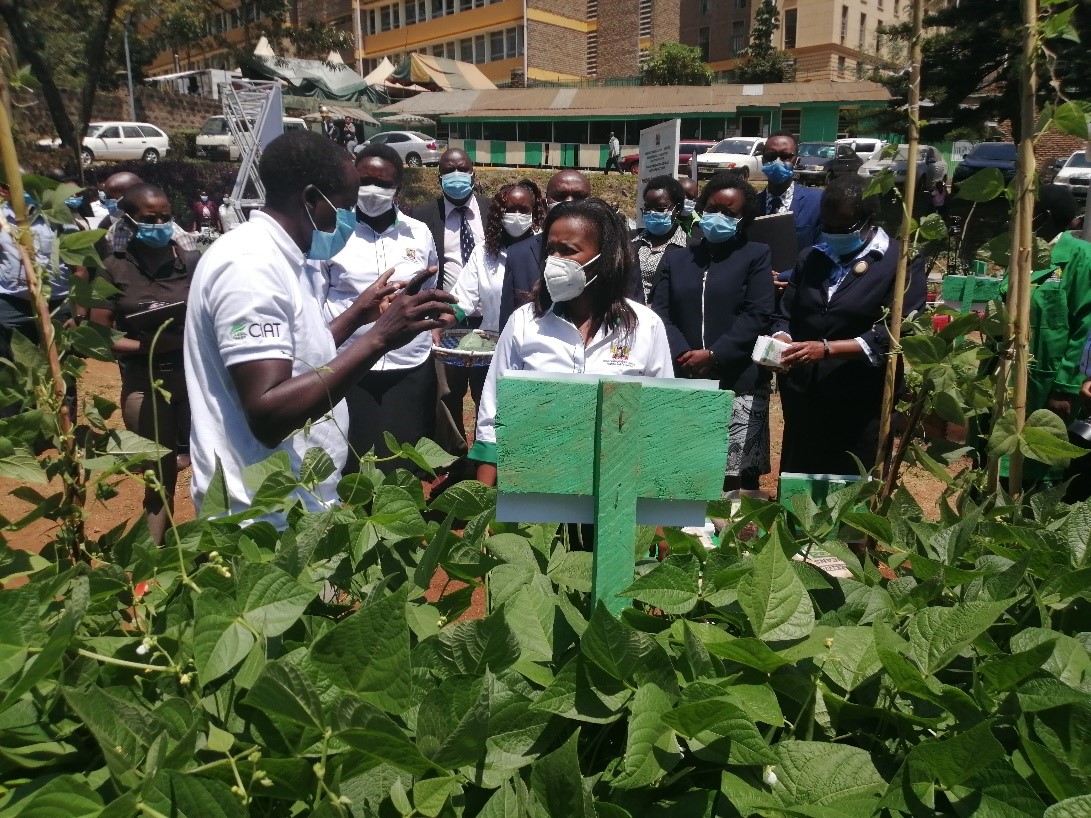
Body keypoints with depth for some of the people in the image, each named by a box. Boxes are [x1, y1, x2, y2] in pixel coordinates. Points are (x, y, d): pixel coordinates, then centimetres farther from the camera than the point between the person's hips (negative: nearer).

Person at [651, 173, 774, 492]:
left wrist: (714, 355, -14)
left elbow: (757, 316, -6)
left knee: (738, 475, -1)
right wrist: (682, 355, -11)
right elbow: (660, 313, 6)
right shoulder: (677, 259, 16)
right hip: (685, 384, 3)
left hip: (739, 385, -3)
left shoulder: (756, 256, 6)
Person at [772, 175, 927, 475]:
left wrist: (827, 348, -22)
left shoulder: (902, 262, -4)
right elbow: (787, 314, 15)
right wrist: (781, 339, -9)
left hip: (859, 407, -5)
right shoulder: (811, 258, 14)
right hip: (803, 400, 5)